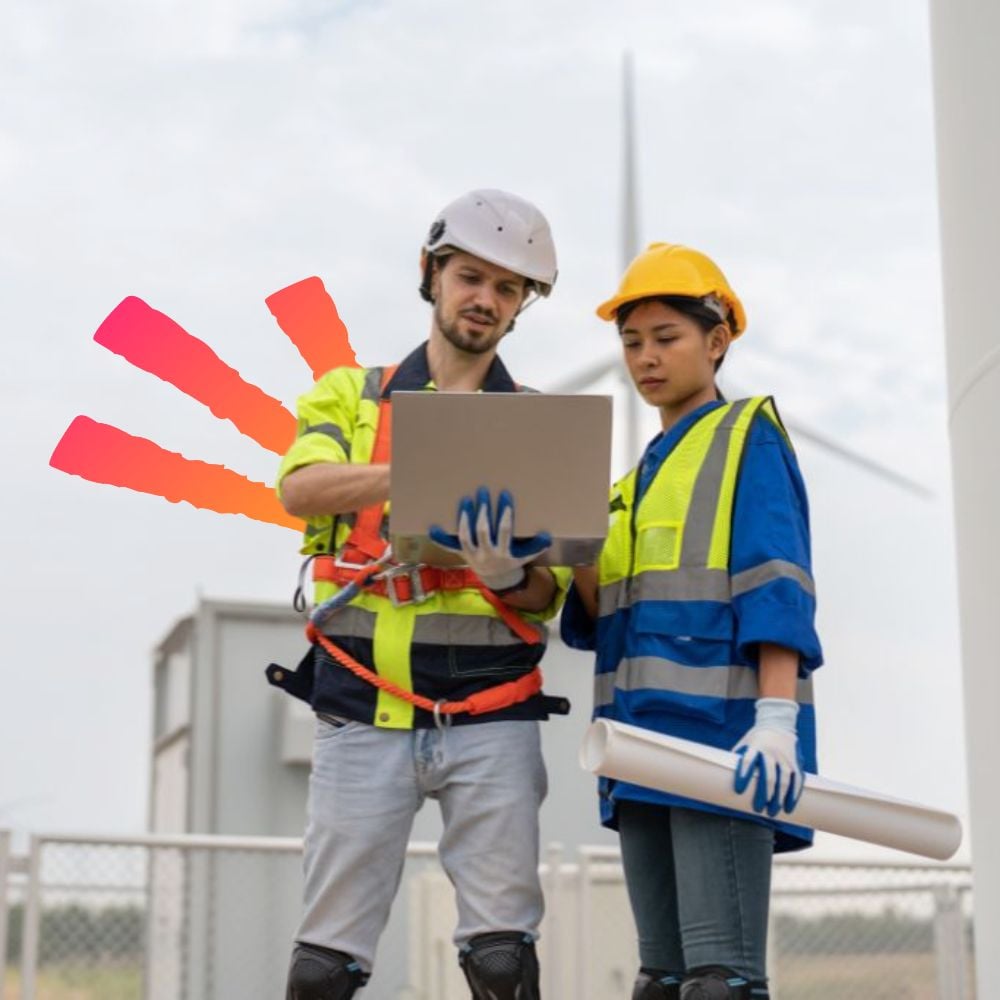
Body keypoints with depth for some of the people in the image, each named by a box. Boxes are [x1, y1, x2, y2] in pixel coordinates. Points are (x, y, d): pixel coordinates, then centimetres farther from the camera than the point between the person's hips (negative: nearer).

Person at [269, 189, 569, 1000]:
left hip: (491, 719, 0)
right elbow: (301, 487, -10)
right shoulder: (352, 395, 11)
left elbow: (547, 598, 5)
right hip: (361, 713, 0)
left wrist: (506, 573, -19)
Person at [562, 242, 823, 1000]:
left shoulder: (749, 435, 3)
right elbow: (603, 619, 16)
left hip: (720, 730, -8)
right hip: (644, 737, 8)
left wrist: (778, 715, -21)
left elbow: (774, 583, -9)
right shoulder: (641, 473, 23)